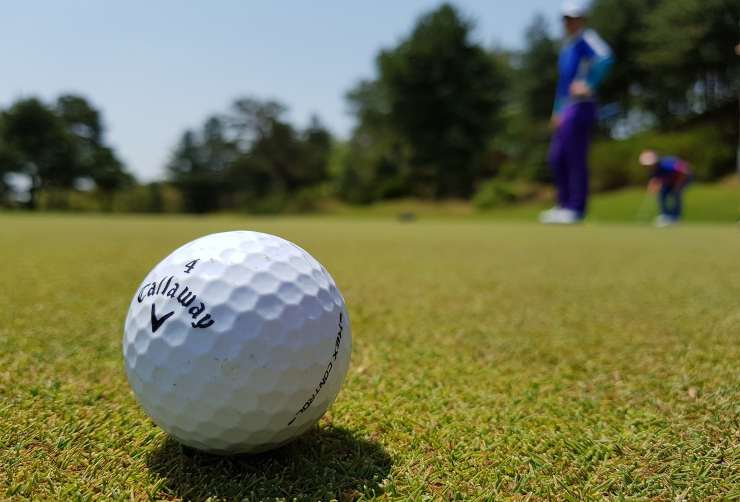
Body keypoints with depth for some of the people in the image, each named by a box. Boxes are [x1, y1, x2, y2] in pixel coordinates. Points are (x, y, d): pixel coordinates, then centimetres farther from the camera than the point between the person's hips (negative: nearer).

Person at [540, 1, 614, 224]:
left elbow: (605, 58, -25)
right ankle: (564, 205, 20)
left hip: (580, 106, -9)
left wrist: (589, 85, -26)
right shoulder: (567, 45, 22)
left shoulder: (586, 38, -5)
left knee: (576, 158, -8)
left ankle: (576, 209, -3)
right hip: (565, 109, 9)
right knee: (557, 158, 11)